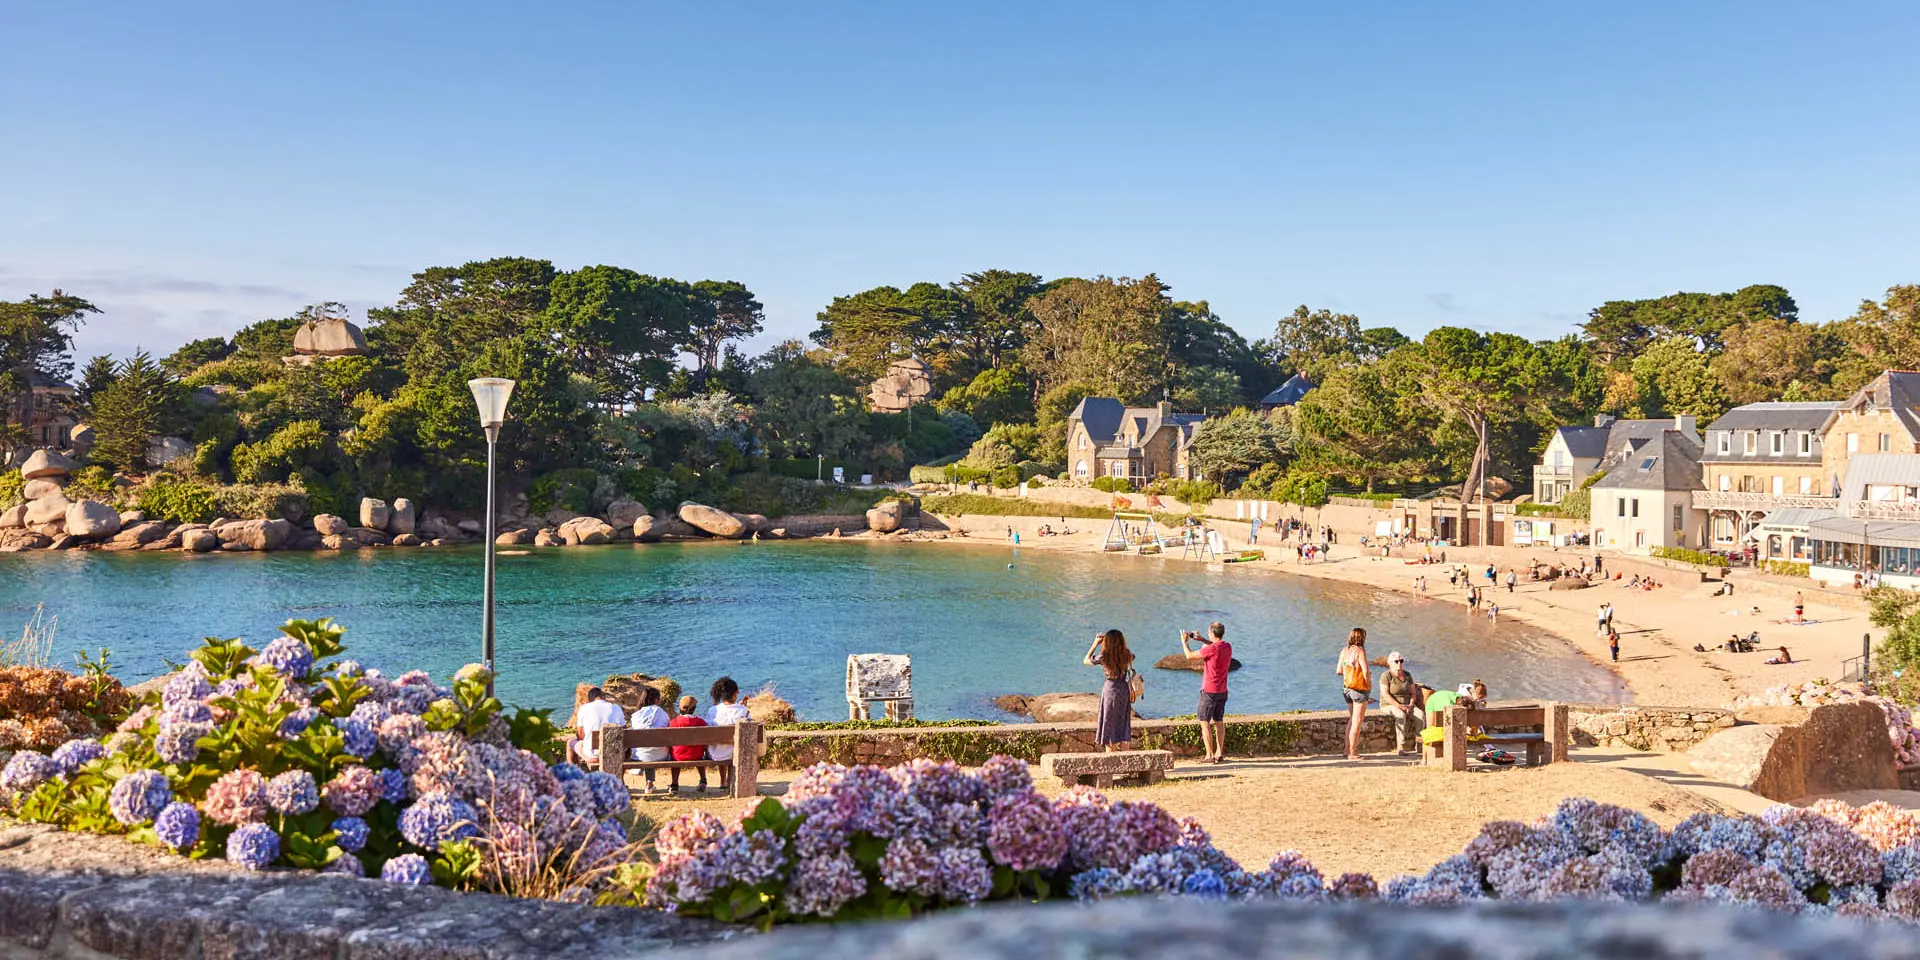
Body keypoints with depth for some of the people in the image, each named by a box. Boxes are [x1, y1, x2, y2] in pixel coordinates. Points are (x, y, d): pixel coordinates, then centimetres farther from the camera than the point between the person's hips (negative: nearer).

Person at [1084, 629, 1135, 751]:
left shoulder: (1104, 657, -14)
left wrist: (1095, 644, 6)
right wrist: (1119, 642, 17)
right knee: (1124, 727, 11)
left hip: (1110, 690, -4)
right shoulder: (1127, 656, -5)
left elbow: (1086, 660, 4)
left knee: (1109, 728, 5)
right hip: (1125, 690, 4)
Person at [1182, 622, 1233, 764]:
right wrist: (1202, 639, 25)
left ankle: (1209, 755, -4)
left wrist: (1184, 641, 5)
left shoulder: (1211, 649, -21)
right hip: (1222, 691, 7)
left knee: (1204, 722, 0)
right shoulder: (1228, 647, 3)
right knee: (1219, 722, 13)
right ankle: (1219, 754, 12)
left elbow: (1189, 656, -11)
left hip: (1209, 691, -7)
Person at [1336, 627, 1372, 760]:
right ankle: (1352, 753, 0)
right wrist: (1369, 684, -4)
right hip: (1360, 689, -7)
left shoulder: (1344, 651, 6)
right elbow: (1366, 671, -20)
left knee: (1352, 720, 19)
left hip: (1347, 688, 7)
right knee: (1357, 722, -1)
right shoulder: (1360, 651, -14)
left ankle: (1348, 749, 22)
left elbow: (1338, 671, 8)